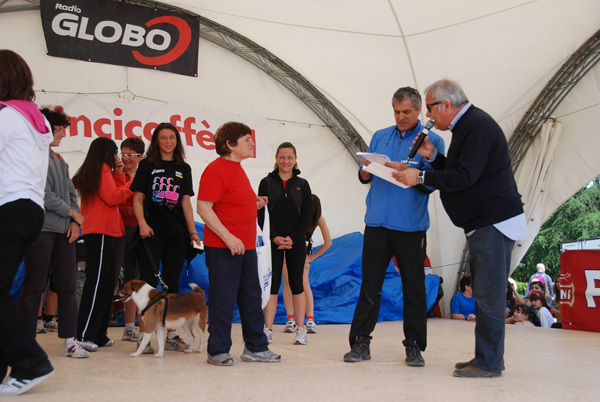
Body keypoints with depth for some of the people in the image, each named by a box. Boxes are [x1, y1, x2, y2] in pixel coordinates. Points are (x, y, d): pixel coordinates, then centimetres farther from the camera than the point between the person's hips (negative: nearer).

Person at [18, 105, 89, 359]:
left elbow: (71, 193, 19)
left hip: (64, 230, 8)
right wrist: (73, 213, -5)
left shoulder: (59, 160, 19)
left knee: (68, 285, 5)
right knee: (34, 287, -2)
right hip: (41, 229, -7)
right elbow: (44, 195, -14)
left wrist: (75, 222, 4)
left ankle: (70, 340, 10)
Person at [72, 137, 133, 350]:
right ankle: (85, 335, -10)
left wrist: (119, 174, 13)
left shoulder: (89, 171, 22)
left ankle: (99, 335, 12)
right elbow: (113, 198, -13)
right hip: (102, 231, -10)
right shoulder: (102, 168, -5)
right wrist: (132, 184, -3)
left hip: (101, 232, 10)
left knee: (105, 283, 9)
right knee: (98, 282, -10)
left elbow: (116, 194, 18)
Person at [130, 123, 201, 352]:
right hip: (151, 232, -3)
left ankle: (170, 335, 13)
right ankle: (144, 335, 1)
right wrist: (142, 223, -13)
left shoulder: (184, 168, 14)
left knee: (172, 283, 6)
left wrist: (193, 231, 6)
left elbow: (186, 202, 13)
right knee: (148, 282, -5)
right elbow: (137, 198, 2)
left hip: (177, 233, 3)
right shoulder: (147, 165, 6)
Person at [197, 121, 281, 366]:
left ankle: (256, 347, 23)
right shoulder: (216, 169, -12)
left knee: (252, 297, 13)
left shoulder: (237, 169, 18)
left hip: (245, 246, 10)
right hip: (222, 247, -10)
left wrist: (255, 204, 10)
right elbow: (203, 208, -19)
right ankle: (217, 351, 12)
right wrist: (228, 237, -22)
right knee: (223, 299, -1)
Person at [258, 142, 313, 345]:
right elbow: (261, 213, 0)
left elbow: (307, 214, 2)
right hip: (272, 242, -1)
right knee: (272, 284, 0)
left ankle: (301, 330, 10)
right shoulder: (267, 182, 4)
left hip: (296, 243, 1)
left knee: (297, 284, 3)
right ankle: (268, 329, 7)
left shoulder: (302, 184, 7)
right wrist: (274, 237, -11)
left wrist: (293, 238, -10)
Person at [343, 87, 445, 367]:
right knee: (370, 284, 4)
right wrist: (366, 170, -9)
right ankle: (360, 342, 11)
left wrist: (405, 171, -21)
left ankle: (414, 346, 16)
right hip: (377, 222, 3)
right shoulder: (380, 137, 14)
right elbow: (364, 179, 13)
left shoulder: (432, 141, 4)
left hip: (411, 226, -2)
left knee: (414, 287, 4)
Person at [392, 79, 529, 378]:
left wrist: (421, 178, -16)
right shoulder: (466, 126, 19)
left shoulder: (478, 126, -15)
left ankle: (489, 363, 1)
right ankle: (485, 359, 20)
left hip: (494, 223, -11)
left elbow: (465, 176, -23)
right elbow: (457, 171, 19)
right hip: (482, 224, 11)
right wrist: (432, 156, 7)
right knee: (484, 294, 13)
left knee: (488, 294, -7)